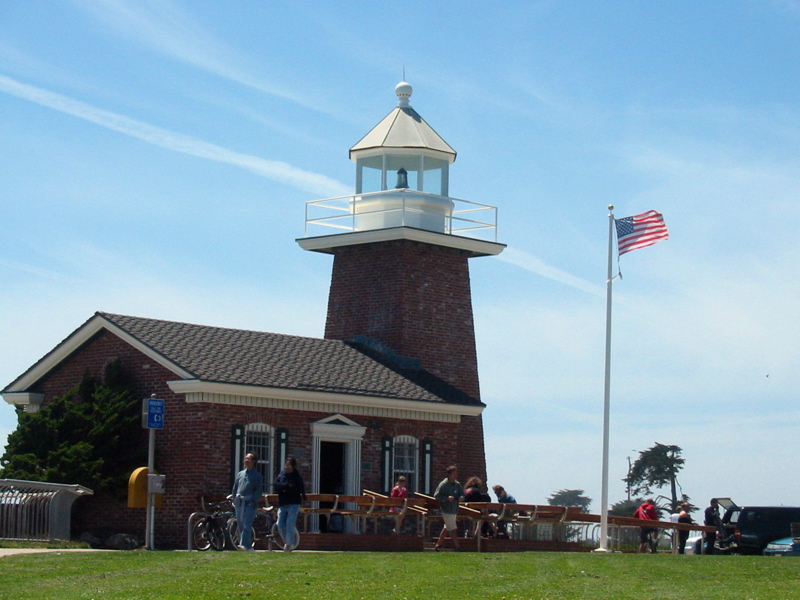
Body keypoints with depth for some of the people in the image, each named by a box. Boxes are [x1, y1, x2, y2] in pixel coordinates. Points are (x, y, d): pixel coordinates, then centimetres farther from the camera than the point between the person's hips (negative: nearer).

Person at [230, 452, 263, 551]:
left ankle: (244, 545, -26)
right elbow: (234, 488, 20)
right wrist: (235, 500, 10)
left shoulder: (257, 476, 4)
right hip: (239, 503, 6)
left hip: (250, 503, -6)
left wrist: (253, 501, -12)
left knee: (247, 525, -17)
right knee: (240, 526, 6)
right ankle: (248, 546, 14)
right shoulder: (240, 474, 18)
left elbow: (259, 491, -2)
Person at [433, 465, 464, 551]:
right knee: (453, 530, -8)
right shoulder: (443, 484, -12)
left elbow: (462, 494, 16)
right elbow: (436, 495, -13)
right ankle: (457, 548, -5)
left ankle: (438, 545, 29)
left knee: (447, 528, 17)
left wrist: (461, 497, -7)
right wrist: (447, 498, -24)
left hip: (454, 510, 8)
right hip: (447, 511, -8)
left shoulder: (457, 484, 8)